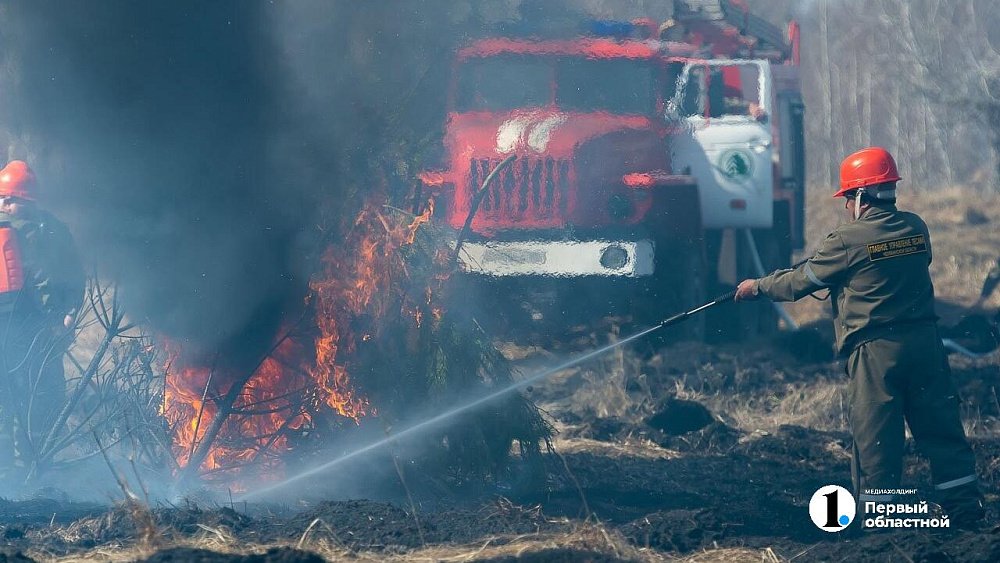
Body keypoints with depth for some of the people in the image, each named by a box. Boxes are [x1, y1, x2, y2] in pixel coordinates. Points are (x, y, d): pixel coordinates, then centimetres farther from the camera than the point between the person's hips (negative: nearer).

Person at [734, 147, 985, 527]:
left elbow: (800, 282, 0)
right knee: (941, 428, 9)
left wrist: (757, 287, 18)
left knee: (875, 440, 2)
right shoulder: (915, 228, 6)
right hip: (925, 341, 5)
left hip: (875, 352, -5)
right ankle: (965, 510, 11)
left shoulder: (848, 241, -10)